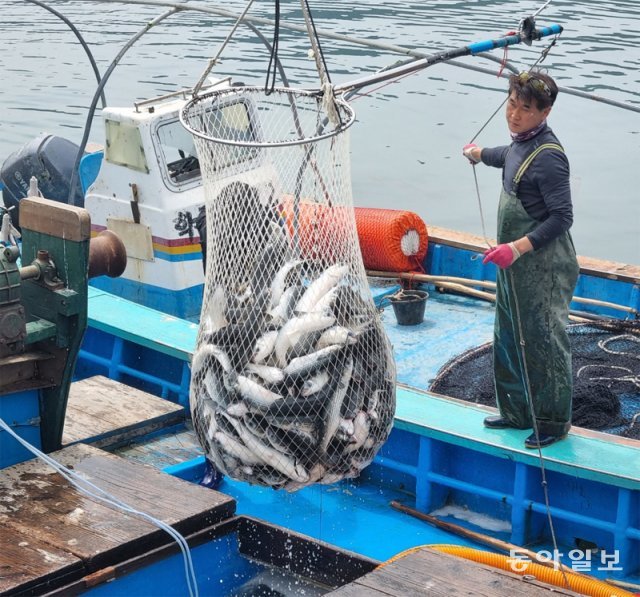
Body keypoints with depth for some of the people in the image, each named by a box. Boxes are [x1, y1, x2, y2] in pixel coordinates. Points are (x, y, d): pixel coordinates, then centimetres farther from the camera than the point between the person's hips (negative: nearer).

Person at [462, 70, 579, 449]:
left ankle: (554, 422, 15)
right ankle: (517, 413, 32)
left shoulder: (548, 156, -23)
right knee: (510, 340, 18)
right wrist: (480, 153, 51)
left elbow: (562, 217, -25)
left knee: (545, 343, 0)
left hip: (543, 268, -10)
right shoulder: (522, 142, 6)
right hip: (515, 263, 10)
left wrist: (519, 247, -31)